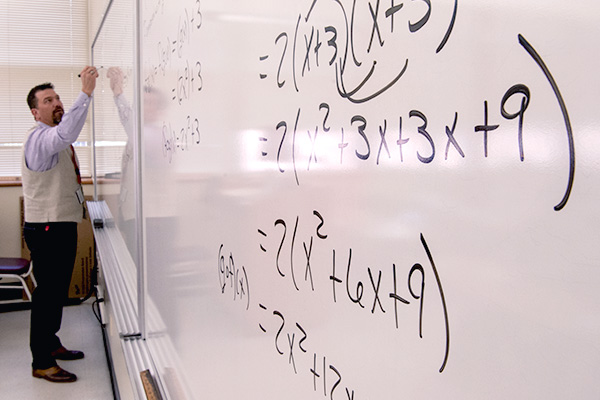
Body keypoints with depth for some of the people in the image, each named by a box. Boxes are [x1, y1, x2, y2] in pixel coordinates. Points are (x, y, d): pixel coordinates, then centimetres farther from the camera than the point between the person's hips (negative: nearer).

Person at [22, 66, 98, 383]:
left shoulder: (56, 140, 17)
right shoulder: (39, 138, -16)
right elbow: (65, 134, -39)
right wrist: (85, 93, -41)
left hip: (64, 224, 10)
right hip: (46, 229, -10)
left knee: (58, 290, 19)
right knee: (48, 292, -4)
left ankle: (51, 344, 34)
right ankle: (41, 363, 6)